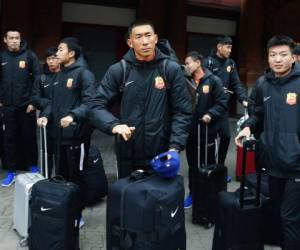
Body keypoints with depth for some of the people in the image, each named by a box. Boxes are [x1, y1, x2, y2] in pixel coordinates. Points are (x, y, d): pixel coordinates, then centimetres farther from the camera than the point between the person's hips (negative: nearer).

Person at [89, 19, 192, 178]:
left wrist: (175, 146, -15)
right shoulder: (118, 71, -2)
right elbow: (97, 106, -5)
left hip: (162, 153, 0)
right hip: (128, 154, 1)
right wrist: (114, 125, -24)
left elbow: (182, 112, -4)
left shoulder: (172, 69, -3)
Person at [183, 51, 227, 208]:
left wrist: (210, 114, -22)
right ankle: (193, 193, 28)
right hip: (190, 130, 4)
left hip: (207, 130, -3)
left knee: (209, 164, 10)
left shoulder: (213, 80, -6)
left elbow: (222, 103, -8)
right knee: (192, 164, 15)